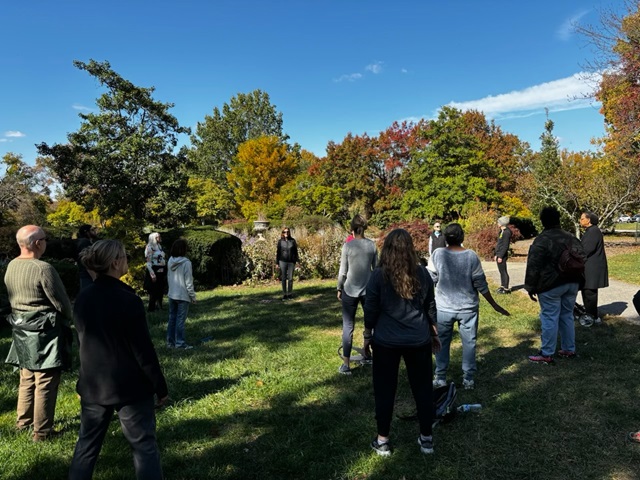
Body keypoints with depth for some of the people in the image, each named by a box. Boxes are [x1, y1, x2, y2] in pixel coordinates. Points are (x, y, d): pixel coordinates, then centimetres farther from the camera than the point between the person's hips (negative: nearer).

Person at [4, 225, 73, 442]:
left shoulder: (11, 266, 3)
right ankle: (42, 431, 9)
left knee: (27, 378, 22)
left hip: (21, 330, 8)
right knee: (45, 383, 1)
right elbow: (62, 303, -15)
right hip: (44, 331, -8)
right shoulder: (43, 268, -22)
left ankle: (23, 421, 35)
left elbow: (12, 297, 12)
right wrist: (68, 320, 4)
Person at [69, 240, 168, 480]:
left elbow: (84, 342, 11)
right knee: (144, 446, 6)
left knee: (87, 444, 20)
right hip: (129, 386, -6)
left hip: (93, 384, 6)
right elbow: (144, 350, -18)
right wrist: (160, 386, -7)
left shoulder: (82, 299, -1)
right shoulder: (128, 300, -22)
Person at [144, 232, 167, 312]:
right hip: (154, 271, -8)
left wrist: (165, 272, 15)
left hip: (161, 272, 8)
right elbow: (148, 262, -15)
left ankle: (159, 307, 21)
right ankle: (151, 308, 8)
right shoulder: (150, 247, -10)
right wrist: (152, 274, -22)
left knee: (161, 291, 12)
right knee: (154, 292, -1)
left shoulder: (159, 247, 14)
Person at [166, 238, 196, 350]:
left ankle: (170, 341, 21)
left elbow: (168, 278, 10)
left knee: (172, 318, 13)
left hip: (172, 295, 7)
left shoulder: (170, 261, 2)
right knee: (180, 320, 0)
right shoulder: (186, 263, -17)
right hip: (183, 296, -6)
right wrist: (193, 296, -6)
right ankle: (180, 343, 6)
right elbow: (188, 282, -15)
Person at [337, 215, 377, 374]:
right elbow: (376, 268, 5)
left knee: (348, 326, 3)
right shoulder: (371, 245, -2)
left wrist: (339, 289, 6)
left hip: (350, 291, -3)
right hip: (368, 290, 3)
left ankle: (346, 364, 3)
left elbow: (343, 271, -7)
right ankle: (367, 354, 34)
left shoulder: (348, 246, -10)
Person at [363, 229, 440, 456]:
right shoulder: (422, 273, -1)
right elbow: (430, 307, 7)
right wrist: (434, 333, 19)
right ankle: (426, 438, 26)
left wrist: (367, 336, 7)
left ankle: (383, 441, 19)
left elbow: (370, 310, -7)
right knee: (422, 388, 15)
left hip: (386, 341, -2)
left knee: (385, 390, 10)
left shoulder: (379, 275, -11)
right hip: (418, 340, 3)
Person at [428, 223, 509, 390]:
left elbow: (431, 281, -5)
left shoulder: (438, 254, -11)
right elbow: (481, 284, -7)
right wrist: (494, 305, 4)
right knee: (469, 343, 13)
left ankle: (440, 378, 20)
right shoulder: (471, 256, -11)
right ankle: (468, 379, 20)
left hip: (444, 308, 0)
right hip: (468, 308, 0)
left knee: (442, 343, 13)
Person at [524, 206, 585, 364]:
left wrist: (531, 287, -6)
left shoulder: (541, 240, -13)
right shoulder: (571, 238, 9)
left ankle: (546, 354, 4)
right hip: (571, 283, 7)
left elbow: (533, 267, -14)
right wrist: (577, 280, 24)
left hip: (550, 286, -7)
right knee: (567, 316, 16)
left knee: (550, 318, -2)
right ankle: (569, 349, 24)